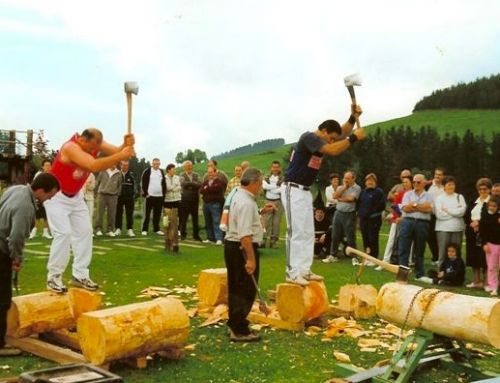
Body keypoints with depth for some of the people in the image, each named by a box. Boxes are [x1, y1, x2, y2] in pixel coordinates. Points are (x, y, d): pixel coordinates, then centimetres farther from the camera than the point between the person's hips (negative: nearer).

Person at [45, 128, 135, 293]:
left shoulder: (94, 143, -12)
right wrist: (121, 156, -54)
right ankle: (54, 277, -5)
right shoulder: (70, 147, -34)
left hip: (75, 195, 8)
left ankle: (79, 275, 10)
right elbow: (94, 166, -48)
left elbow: (117, 151, -22)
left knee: (84, 231, 3)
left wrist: (126, 145, -44)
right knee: (64, 233, -17)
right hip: (56, 195, -7)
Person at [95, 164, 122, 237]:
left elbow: (119, 185, 11)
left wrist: (118, 194, 4)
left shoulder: (118, 174, 6)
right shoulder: (103, 171, 3)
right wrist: (97, 190, 3)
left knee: (112, 214, 2)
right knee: (100, 213, 0)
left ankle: (110, 230, 10)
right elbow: (97, 181, 8)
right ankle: (98, 229, 5)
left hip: (113, 196, 1)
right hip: (102, 194, -1)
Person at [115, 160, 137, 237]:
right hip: (119, 196, -1)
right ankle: (118, 229, 12)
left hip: (129, 197, 1)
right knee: (118, 213, 4)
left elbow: (134, 185, 9)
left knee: (129, 214, 3)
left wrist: (134, 195, 3)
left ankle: (130, 230, 7)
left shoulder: (131, 175, 6)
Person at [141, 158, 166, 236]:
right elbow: (143, 183, -4)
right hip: (149, 196, -4)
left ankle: (156, 229, 17)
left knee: (157, 214, 8)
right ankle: (144, 229, 5)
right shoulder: (147, 171, -2)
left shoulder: (161, 172, 14)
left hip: (160, 196, 4)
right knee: (147, 213, 0)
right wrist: (145, 193, -10)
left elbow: (164, 184, 18)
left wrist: (164, 193, 9)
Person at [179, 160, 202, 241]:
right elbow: (183, 184, -18)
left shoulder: (196, 175, 10)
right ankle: (182, 234, 13)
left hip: (195, 199, 3)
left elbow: (199, 184, -5)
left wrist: (190, 184, -15)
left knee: (195, 218, 6)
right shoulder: (182, 175, 1)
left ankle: (196, 235, 12)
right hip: (185, 199, -3)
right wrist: (193, 184, -12)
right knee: (183, 218, 2)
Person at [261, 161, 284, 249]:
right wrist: (276, 186, -12)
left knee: (276, 222, 2)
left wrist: (270, 188, -9)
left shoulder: (283, 179, 3)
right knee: (265, 221, -2)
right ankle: (263, 240, 0)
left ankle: (273, 241, 7)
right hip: (268, 201, 1)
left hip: (278, 201, -1)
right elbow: (264, 186, -8)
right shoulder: (267, 177, 11)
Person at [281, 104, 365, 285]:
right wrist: (355, 137, -20)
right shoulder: (309, 137, -16)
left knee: (307, 233, 11)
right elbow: (333, 151, -28)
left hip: (304, 191, 10)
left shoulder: (320, 141, 13)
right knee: (297, 232, -11)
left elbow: (342, 135, 20)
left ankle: (304, 270, 17)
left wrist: (353, 118, 5)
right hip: (293, 190, -10)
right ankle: (292, 273, -7)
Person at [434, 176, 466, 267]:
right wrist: (455, 211, -4)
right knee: (443, 254, -1)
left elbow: (462, 211, -5)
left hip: (457, 228, 2)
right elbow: (439, 214, -8)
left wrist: (447, 210, -5)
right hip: (443, 229, -2)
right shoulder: (439, 198, 4)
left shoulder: (460, 197, 11)